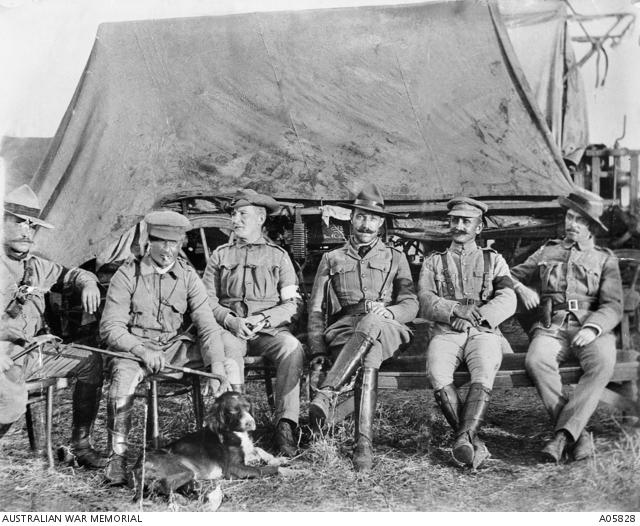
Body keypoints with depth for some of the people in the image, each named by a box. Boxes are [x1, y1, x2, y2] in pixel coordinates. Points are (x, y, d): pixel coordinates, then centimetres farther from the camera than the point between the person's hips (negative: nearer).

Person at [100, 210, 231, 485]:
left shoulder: (188, 276, 1)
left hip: (175, 346, 3)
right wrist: (142, 351, -28)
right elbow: (110, 327, -11)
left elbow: (207, 325, -6)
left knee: (228, 367, -18)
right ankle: (117, 459, -20)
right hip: (134, 346, -3)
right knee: (123, 378, -36)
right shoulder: (128, 274, -7)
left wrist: (216, 366, -23)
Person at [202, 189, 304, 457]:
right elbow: (208, 300, 9)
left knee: (292, 347, -32)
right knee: (228, 348, -35)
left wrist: (263, 319, -11)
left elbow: (292, 303, 6)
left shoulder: (277, 255, 13)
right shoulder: (220, 255, 16)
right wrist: (231, 321, -9)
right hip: (230, 327, 0)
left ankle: (285, 424, -30)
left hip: (270, 328, 0)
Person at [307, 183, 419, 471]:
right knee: (369, 356, -39)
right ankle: (364, 444, -49)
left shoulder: (395, 257, 25)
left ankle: (326, 393, -50)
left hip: (387, 328, 0)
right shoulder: (331, 259, 24)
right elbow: (316, 309, 15)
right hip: (343, 327, 0)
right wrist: (318, 349, -2)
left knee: (370, 323, -41)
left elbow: (410, 305, 12)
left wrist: (388, 311, -13)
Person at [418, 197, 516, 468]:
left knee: (483, 374, -35)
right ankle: (474, 441, -27)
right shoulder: (433, 262, 21)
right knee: (438, 377, -32)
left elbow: (507, 301, 5)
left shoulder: (494, 260, 20)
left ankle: (464, 439, -41)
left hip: (484, 332, 0)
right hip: (445, 333, 1)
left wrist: (476, 316, -12)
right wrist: (457, 310, -14)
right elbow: (425, 302, 5)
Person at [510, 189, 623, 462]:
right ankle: (578, 434, -31)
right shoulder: (547, 251, 22)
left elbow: (612, 306, 6)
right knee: (536, 361, -34)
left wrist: (592, 329, -15)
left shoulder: (605, 259, 17)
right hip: (551, 328, 1)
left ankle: (563, 434, -36)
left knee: (602, 363, -36)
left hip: (591, 329, -1)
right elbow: (510, 276, 26)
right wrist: (522, 289, 2)